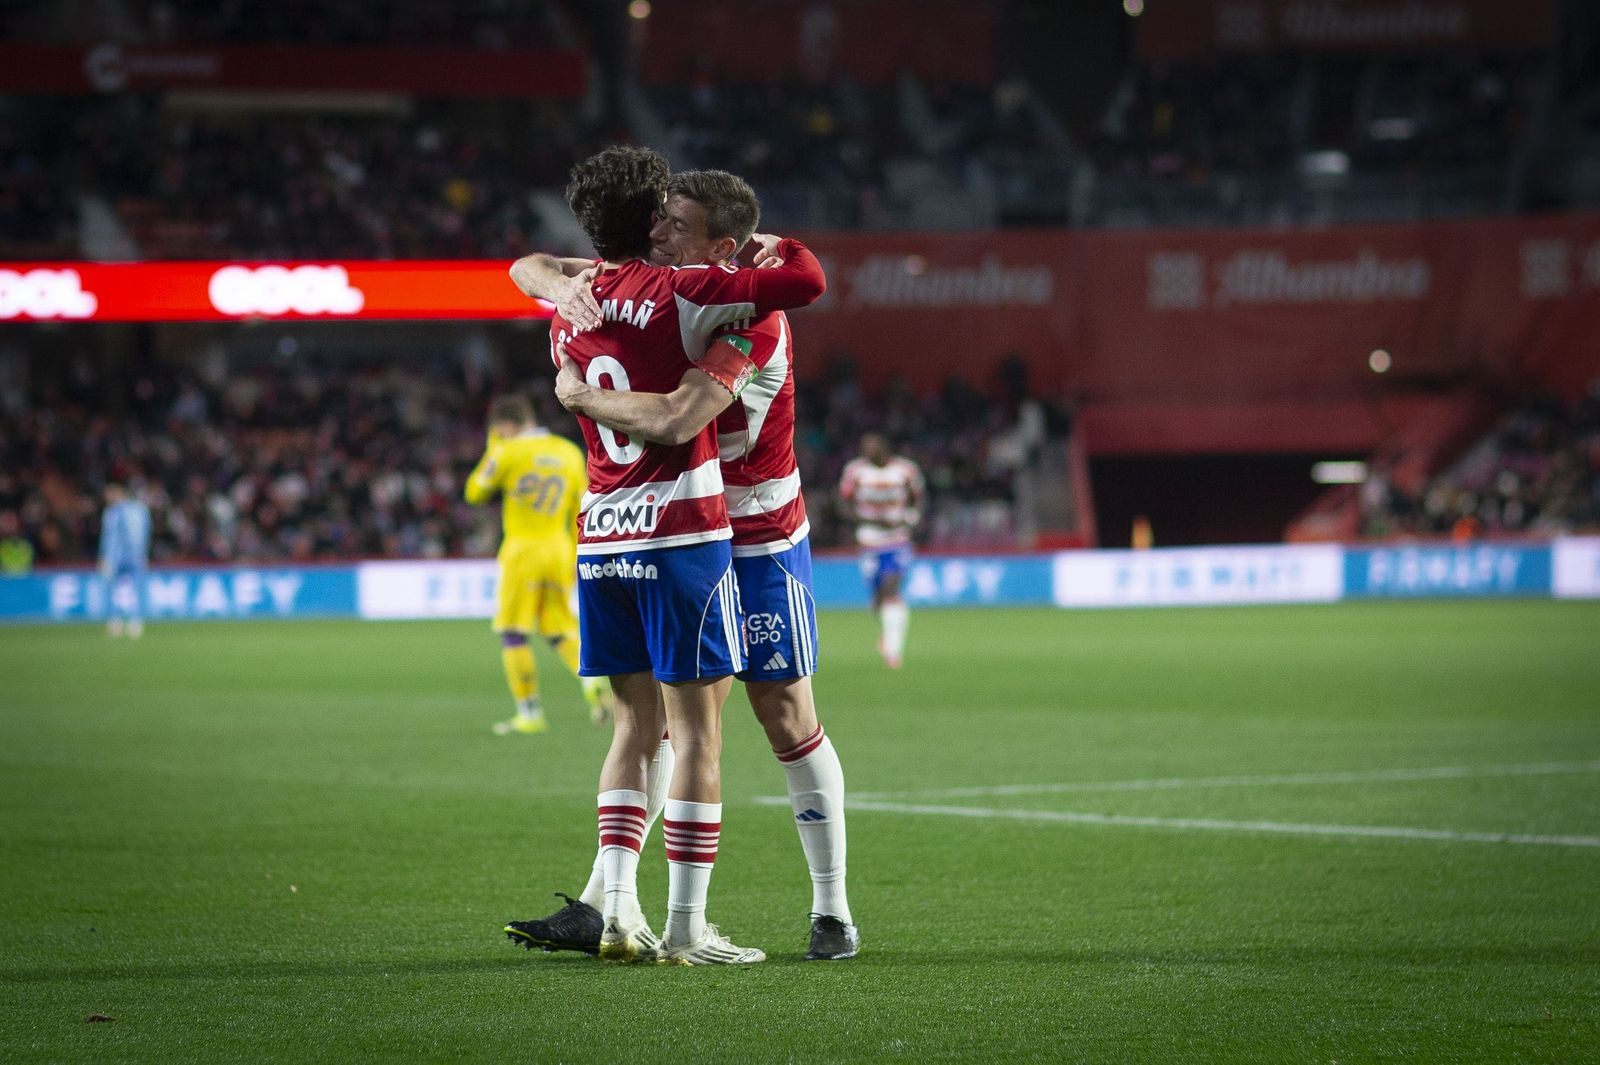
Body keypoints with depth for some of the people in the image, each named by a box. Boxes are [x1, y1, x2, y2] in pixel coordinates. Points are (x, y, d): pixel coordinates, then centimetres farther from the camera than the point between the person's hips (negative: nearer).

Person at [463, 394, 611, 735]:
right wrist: (578, 559, 16)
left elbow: (475, 493, 4)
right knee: (562, 631, 12)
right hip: (559, 550, 5)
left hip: (523, 550, -5)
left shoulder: (508, 453, -7)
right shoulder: (570, 453, 8)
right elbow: (581, 513, 11)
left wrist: (491, 451, 13)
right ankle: (592, 680, -14)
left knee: (513, 633, 2)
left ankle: (529, 712, -2)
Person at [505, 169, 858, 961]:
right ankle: (603, 905, 2)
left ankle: (832, 912, 10)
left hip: (759, 544, -6)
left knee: (787, 722, 0)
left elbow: (674, 423, -37)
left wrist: (581, 395, -24)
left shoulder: (752, 323, -25)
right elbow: (531, 270, 4)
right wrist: (560, 285, -19)